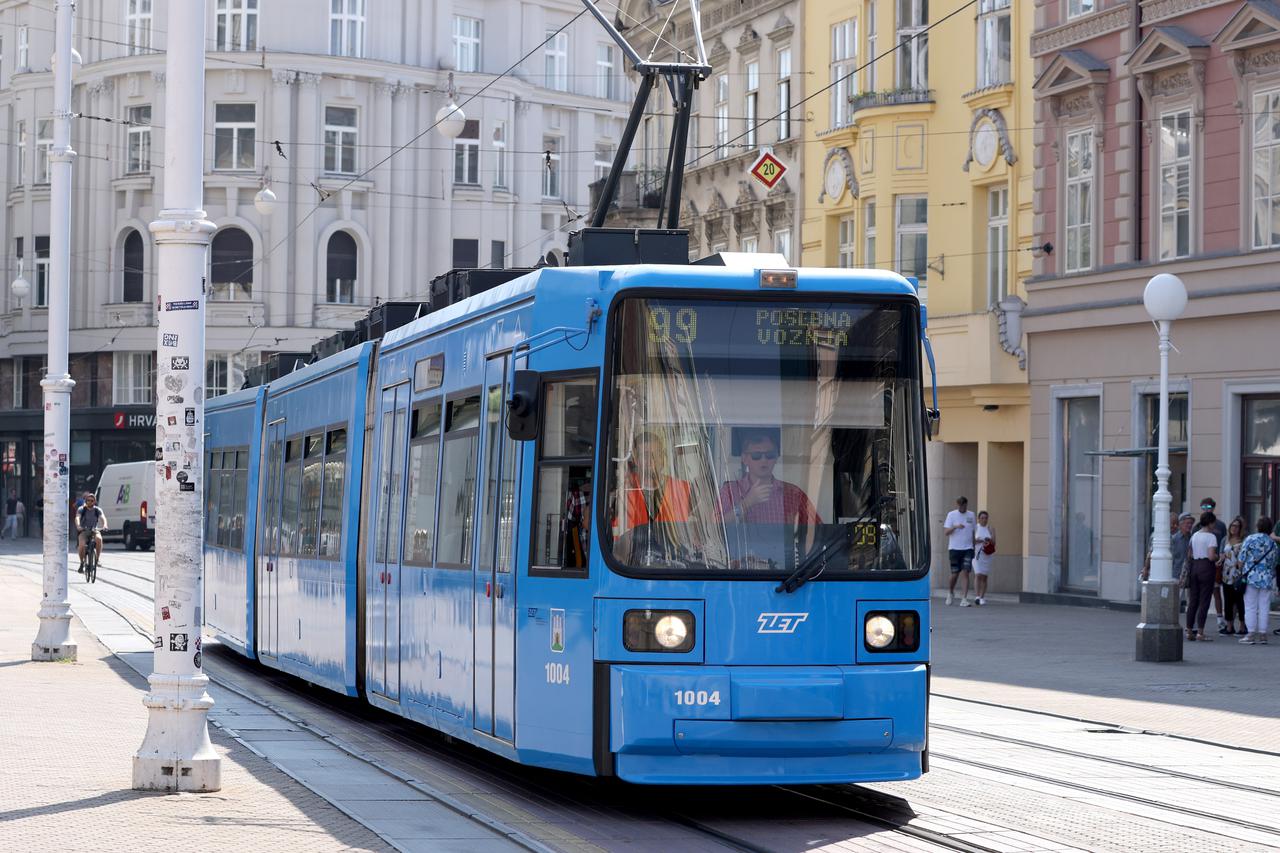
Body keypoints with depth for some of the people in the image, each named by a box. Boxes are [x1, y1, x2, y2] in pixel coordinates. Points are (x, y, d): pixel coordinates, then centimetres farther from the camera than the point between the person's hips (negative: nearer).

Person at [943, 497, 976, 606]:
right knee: (955, 573, 3)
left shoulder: (971, 515, 8)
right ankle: (950, 592, 31)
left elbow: (974, 530, 18)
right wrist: (955, 527, -23)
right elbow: (945, 532, -6)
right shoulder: (951, 515, 0)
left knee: (966, 573, -10)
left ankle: (964, 599, -12)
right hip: (954, 548, -1)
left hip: (968, 549, 1)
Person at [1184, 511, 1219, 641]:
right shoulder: (1211, 536, -10)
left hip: (1195, 566, 7)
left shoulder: (1194, 535, 12)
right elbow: (1211, 556, -17)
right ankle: (1200, 632, -5)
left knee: (1193, 601, 10)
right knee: (1204, 601, -3)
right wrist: (1219, 557, 1)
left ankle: (1189, 631, 11)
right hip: (1207, 567, -7)